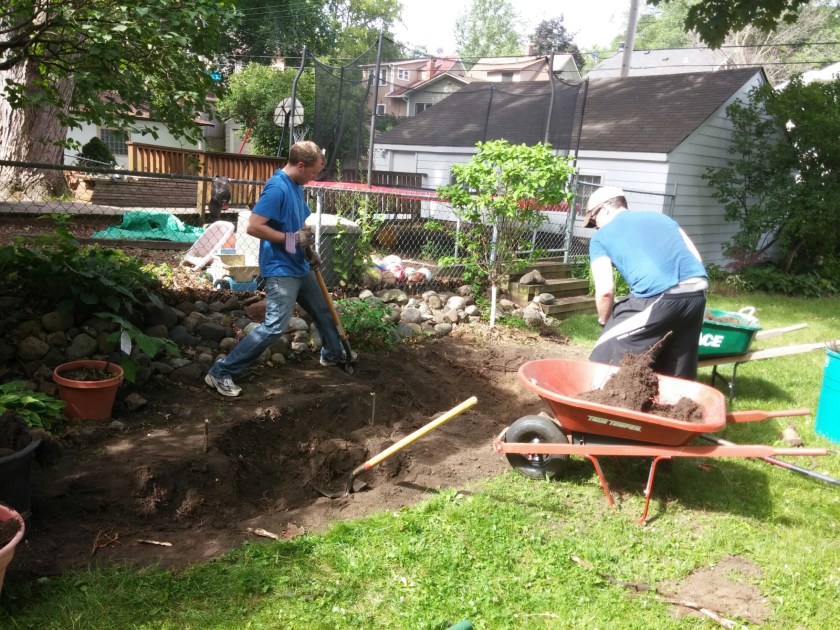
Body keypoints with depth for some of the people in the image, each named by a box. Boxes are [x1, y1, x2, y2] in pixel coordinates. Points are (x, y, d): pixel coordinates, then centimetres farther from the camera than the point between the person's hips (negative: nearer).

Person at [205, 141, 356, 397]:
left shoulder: (296, 186, 9)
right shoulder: (277, 187, -20)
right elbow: (253, 227, -26)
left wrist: (309, 250, 10)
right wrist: (292, 239, -22)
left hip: (300, 267, 10)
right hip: (281, 270, -10)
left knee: (322, 311, 23)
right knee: (275, 326, -16)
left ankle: (332, 353, 48)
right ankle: (221, 373, -8)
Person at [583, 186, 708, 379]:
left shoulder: (601, 237, 13)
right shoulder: (660, 217, 27)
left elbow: (605, 290, 2)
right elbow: (696, 258, 21)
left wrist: (604, 320, 19)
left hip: (657, 297, -6)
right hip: (697, 293, 7)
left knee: (603, 362, 8)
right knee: (678, 373, 20)